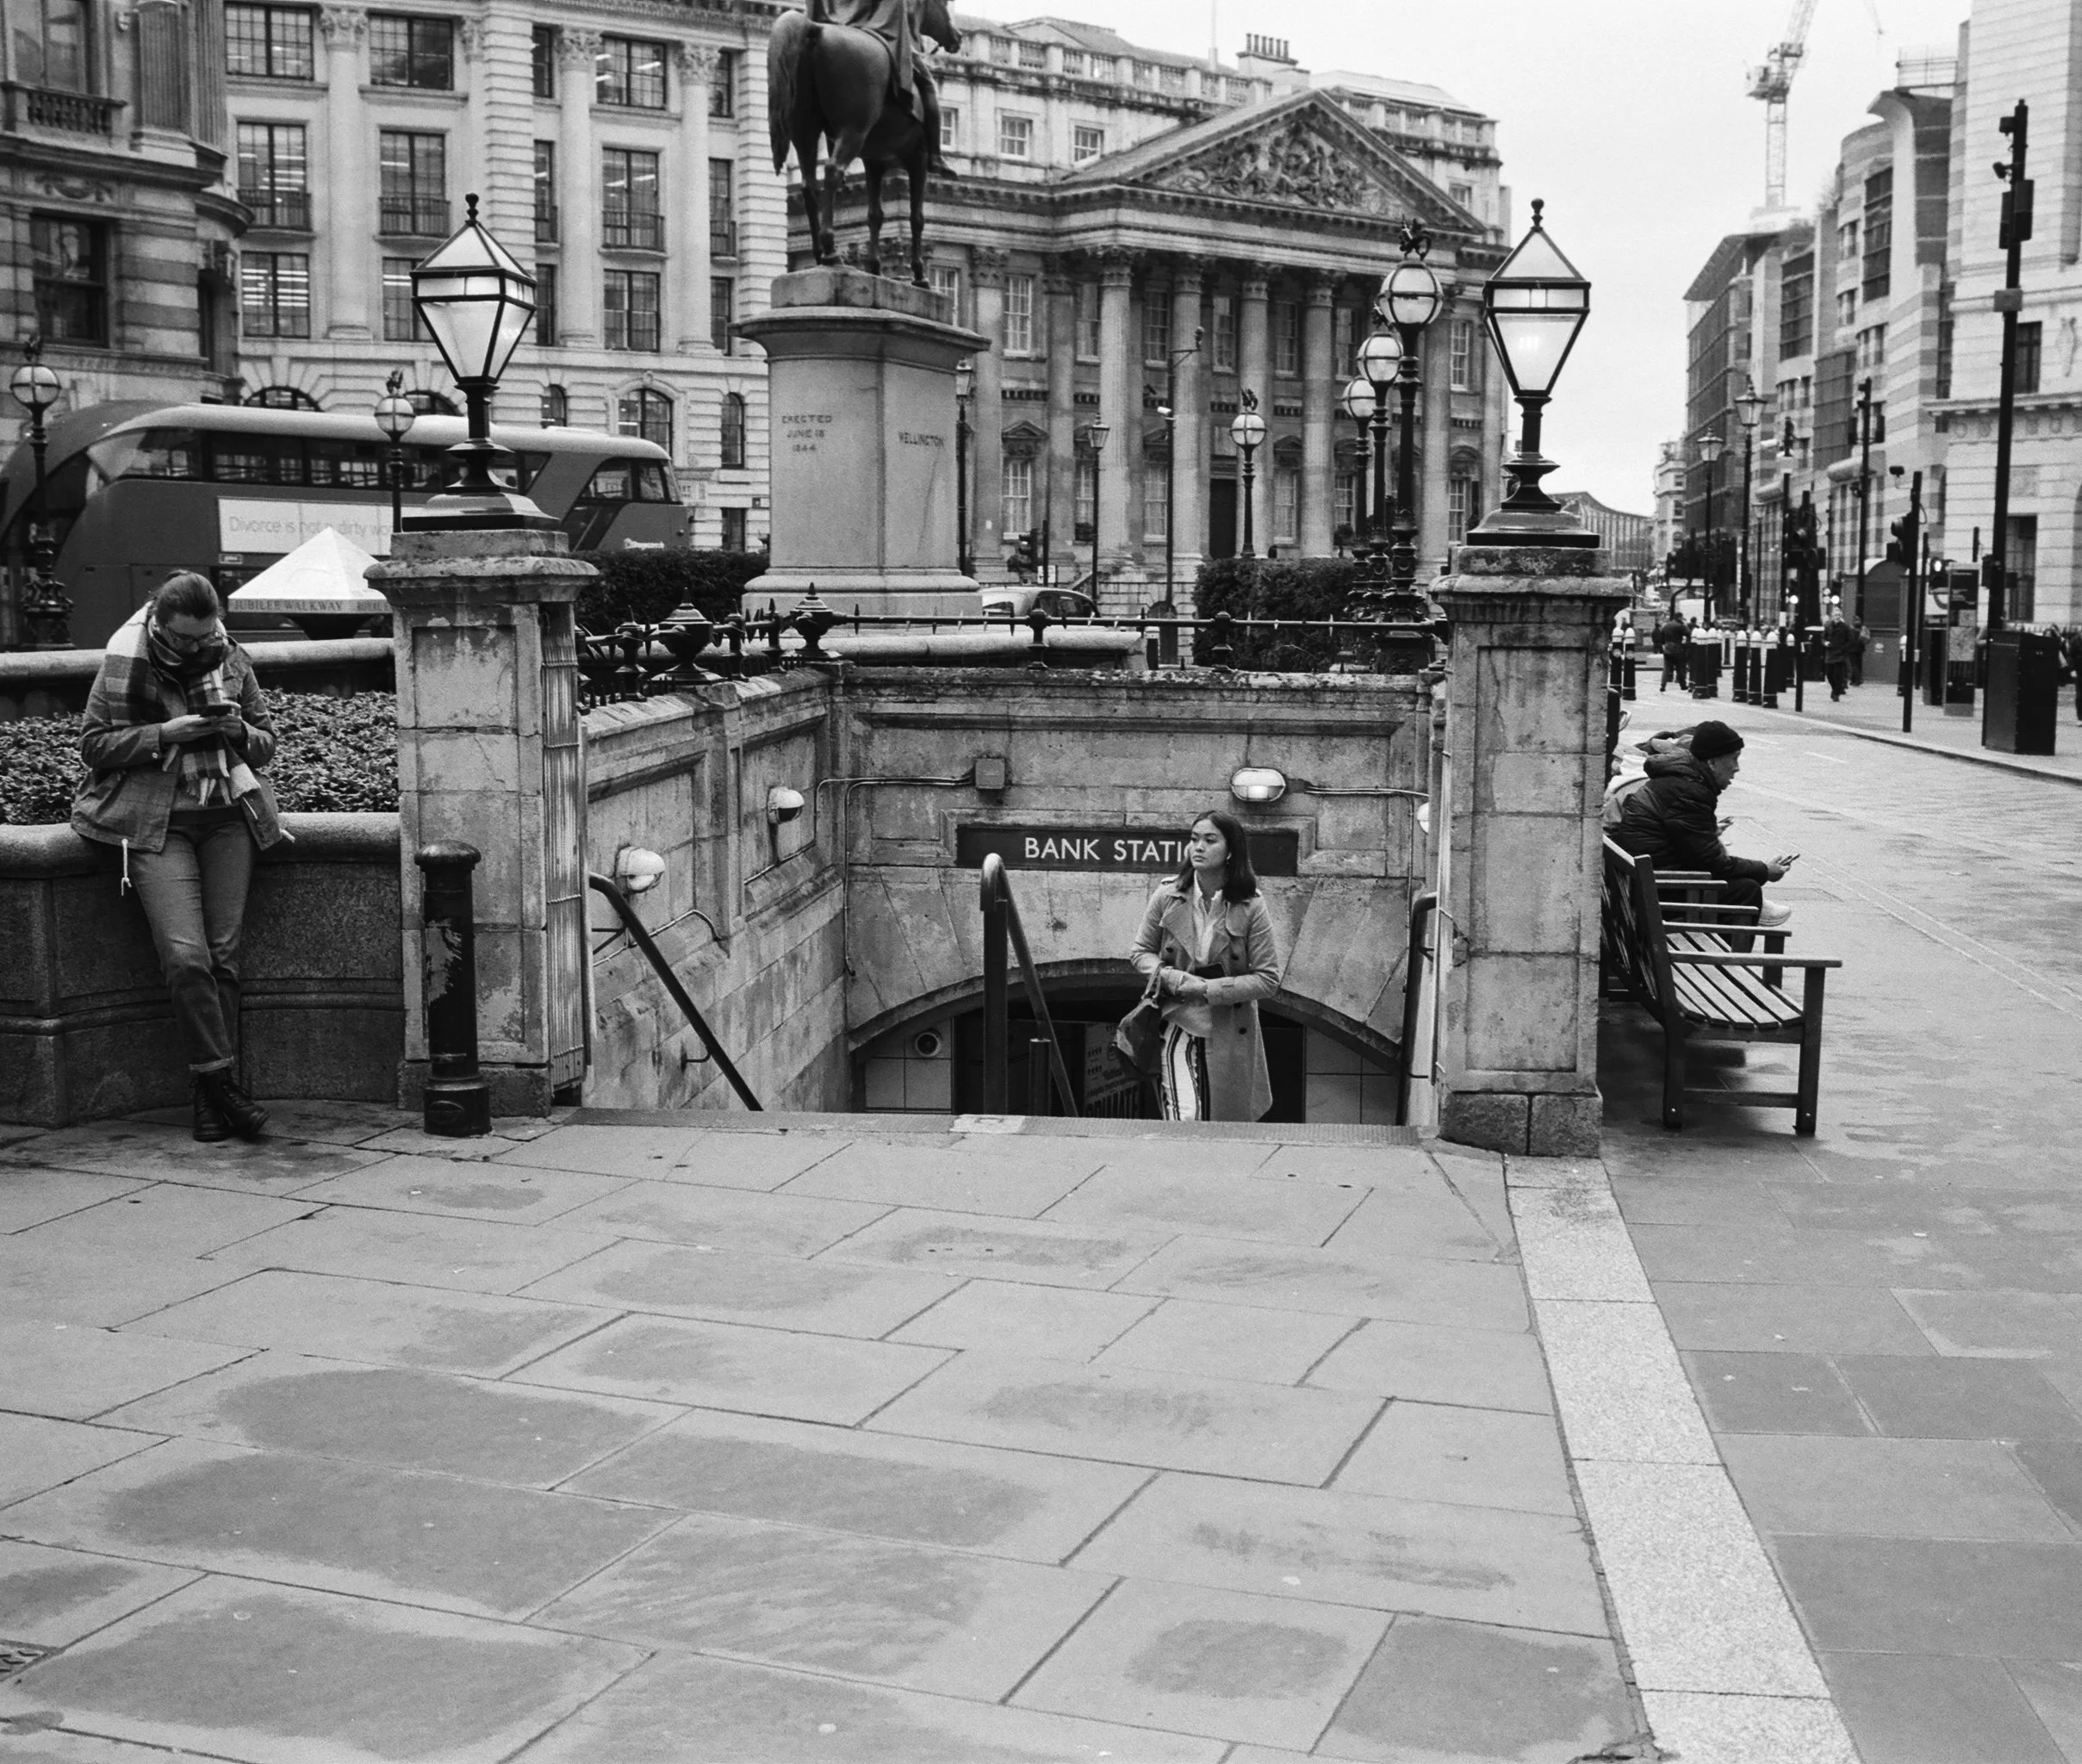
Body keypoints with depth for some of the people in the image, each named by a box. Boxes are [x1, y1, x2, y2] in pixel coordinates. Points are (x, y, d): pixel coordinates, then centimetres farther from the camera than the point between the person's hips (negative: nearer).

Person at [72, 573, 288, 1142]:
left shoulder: (232, 661, 9)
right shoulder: (123, 665, 0)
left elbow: (266, 742, 16)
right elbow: (93, 744, -1)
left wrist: (239, 730, -7)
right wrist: (166, 733, -14)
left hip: (227, 818, 3)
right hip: (155, 823, -3)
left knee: (223, 956, -2)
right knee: (186, 956, -16)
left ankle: (210, 1095, 4)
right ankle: (223, 1084, -8)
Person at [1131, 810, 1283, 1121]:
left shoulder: (1251, 908, -8)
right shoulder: (1167, 898, -3)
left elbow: (1268, 979, -7)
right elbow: (1141, 952, 9)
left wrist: (1209, 989, -16)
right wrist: (1173, 978, -12)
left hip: (1230, 1034, 0)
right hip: (1179, 1025, 0)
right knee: (1184, 1121, -15)